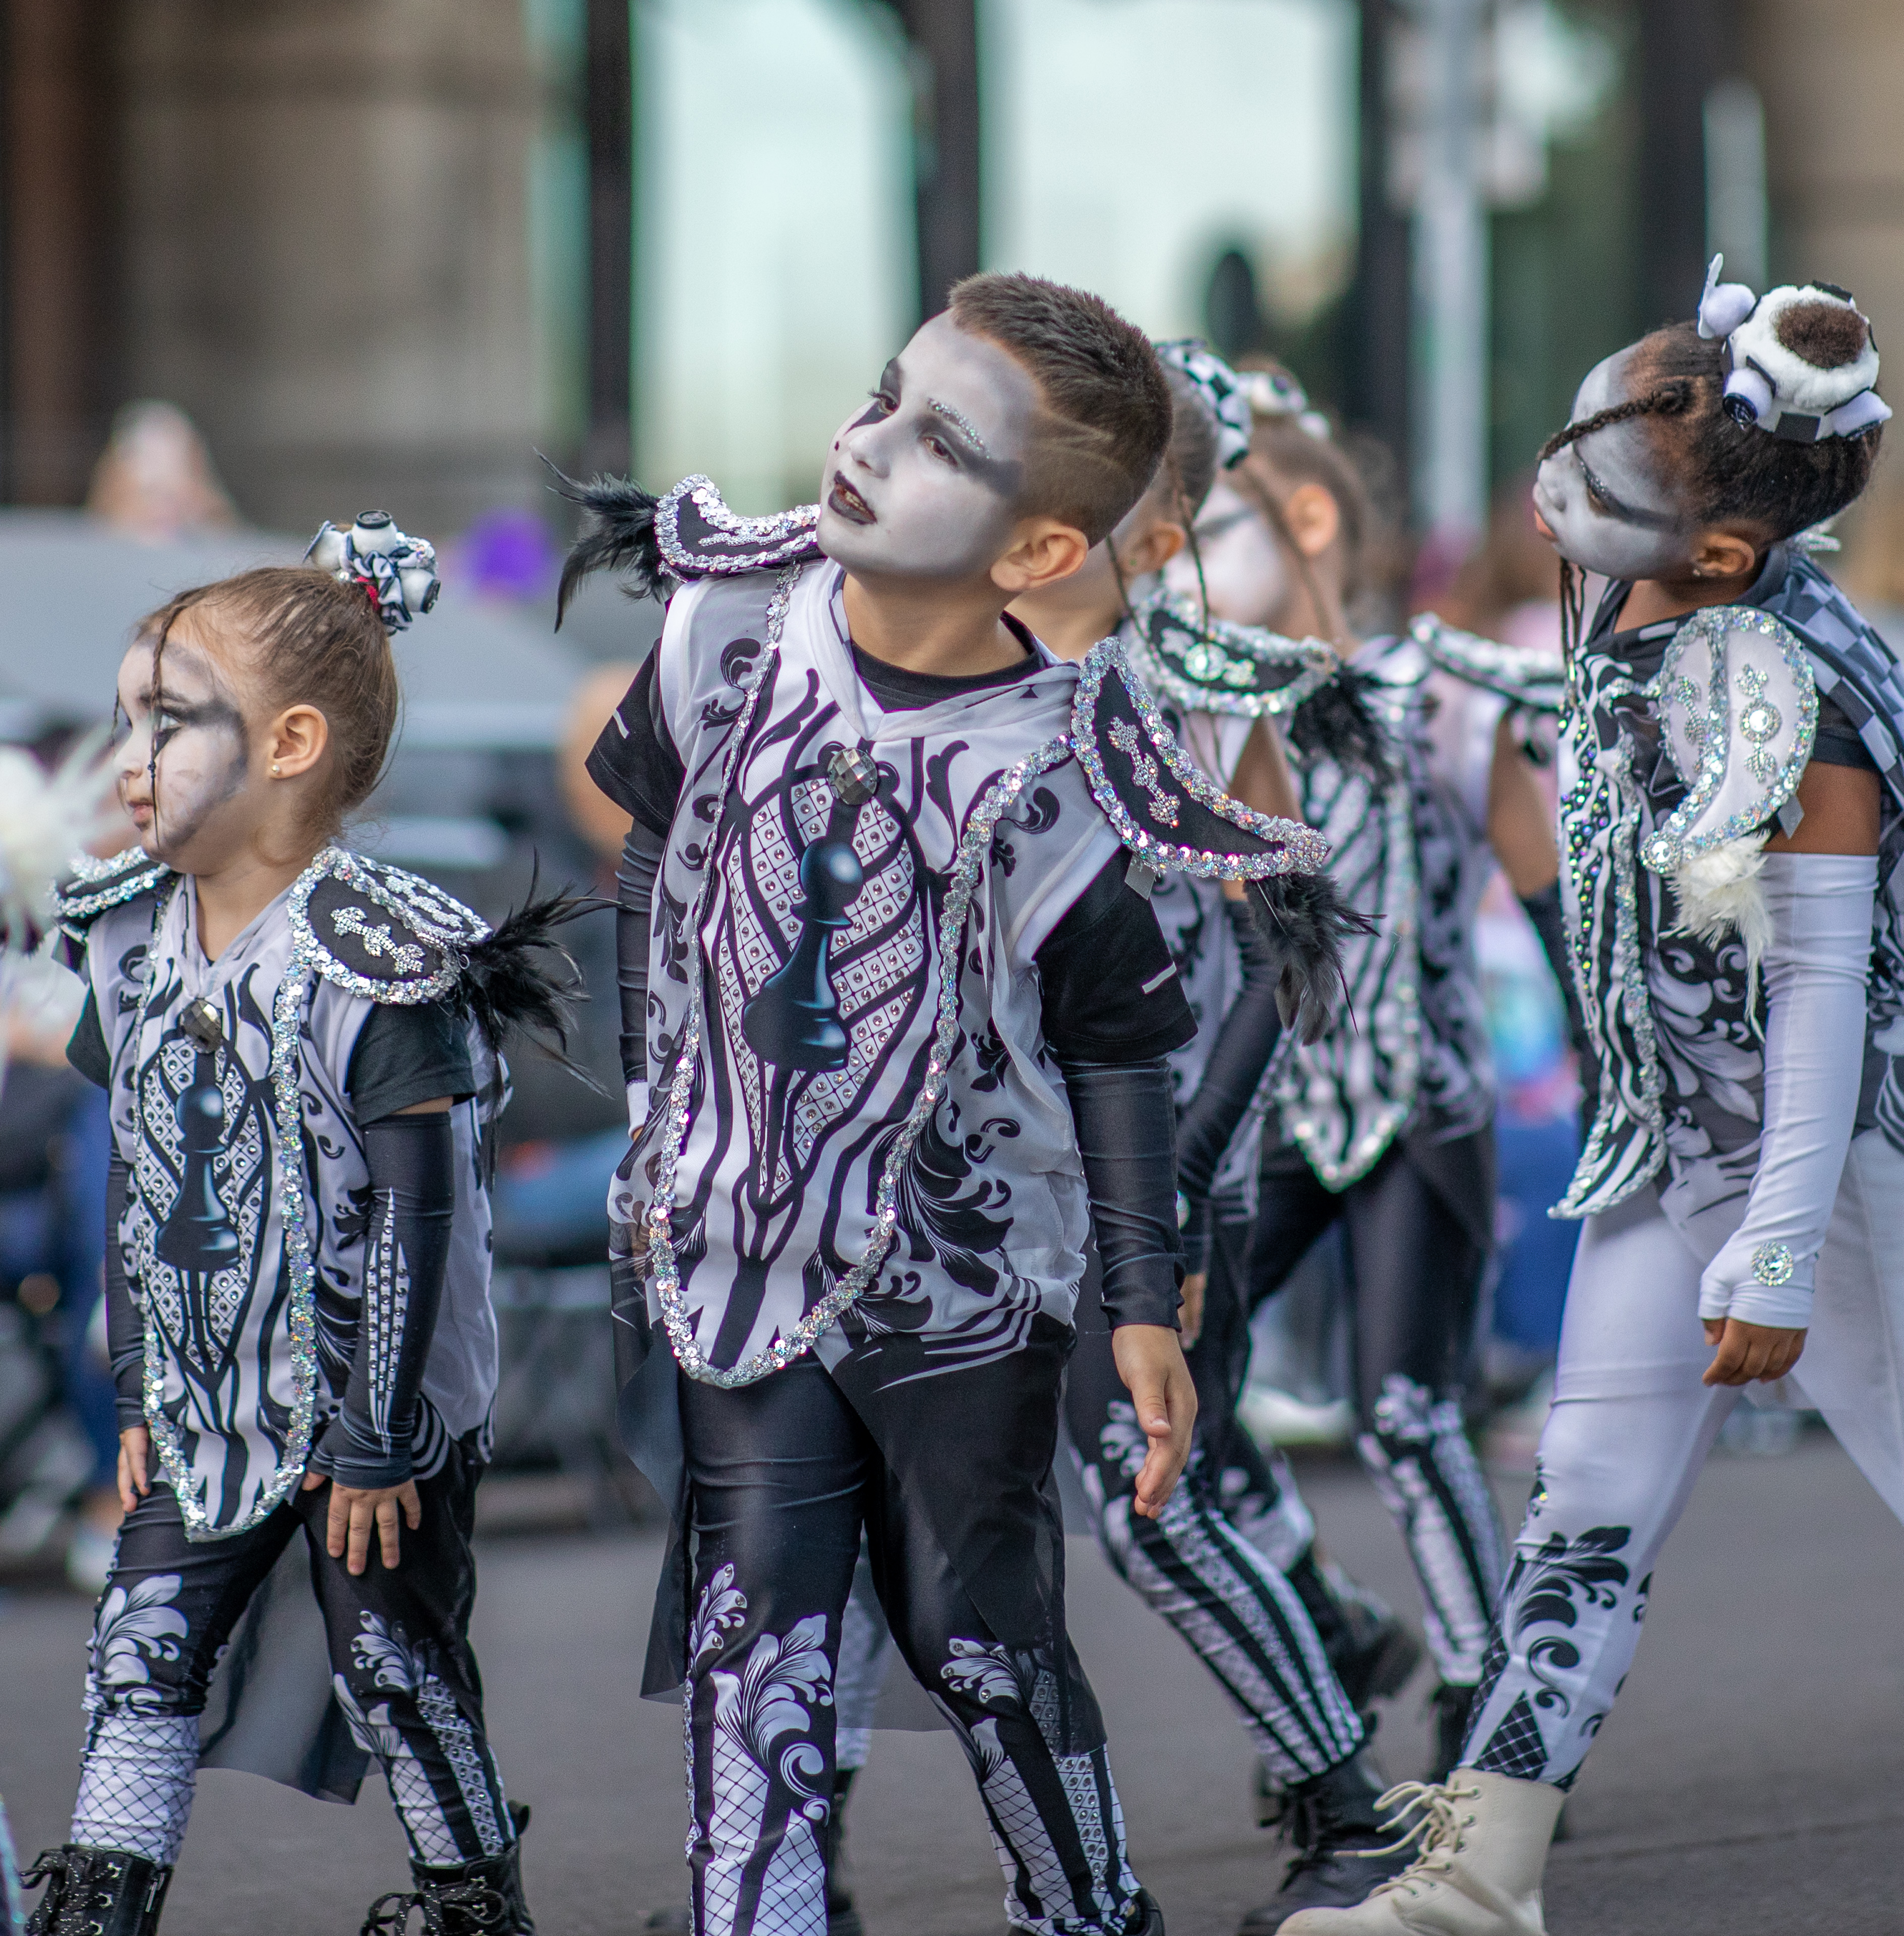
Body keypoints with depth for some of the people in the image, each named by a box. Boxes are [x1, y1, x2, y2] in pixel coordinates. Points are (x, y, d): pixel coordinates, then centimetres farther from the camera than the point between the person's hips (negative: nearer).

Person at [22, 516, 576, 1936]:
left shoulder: (377, 966, -20)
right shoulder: (135, 944, 2)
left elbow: (416, 1215, -18)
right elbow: (138, 1182, 11)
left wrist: (379, 1440, -16)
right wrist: (139, 1390, 11)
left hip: (377, 1407, -6)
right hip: (212, 1402, 6)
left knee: (396, 1673, 5)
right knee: (142, 1655, 2)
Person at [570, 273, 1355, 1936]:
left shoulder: (1054, 768, -16)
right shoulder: (734, 625, -7)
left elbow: (1116, 1045, -7)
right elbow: (656, 852, 10)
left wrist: (1148, 1302, -7)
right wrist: (652, 1118, 15)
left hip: (968, 1272, -2)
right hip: (736, 1248, 3)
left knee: (985, 1645, 10)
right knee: (753, 1649, -2)